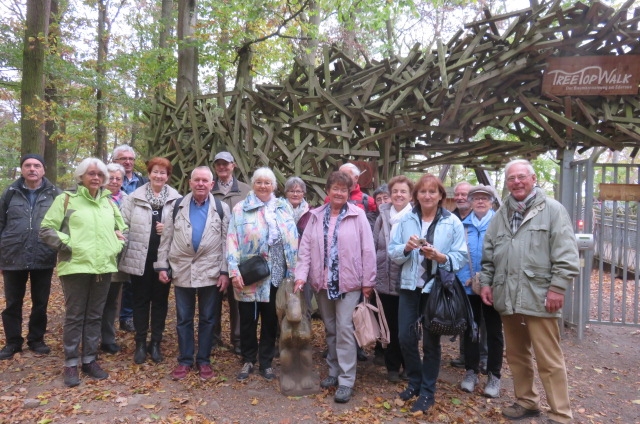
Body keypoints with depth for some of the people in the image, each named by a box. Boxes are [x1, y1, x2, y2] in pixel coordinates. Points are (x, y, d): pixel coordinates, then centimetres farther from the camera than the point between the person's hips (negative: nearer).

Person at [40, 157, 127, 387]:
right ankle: (71, 364, 16)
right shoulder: (66, 199, 0)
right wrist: (68, 244, -11)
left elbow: (123, 228, 21)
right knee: (74, 316, 4)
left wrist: (117, 246, 5)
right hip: (76, 267, -4)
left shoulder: (108, 202, 13)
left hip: (103, 267, 4)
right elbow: (46, 230, -3)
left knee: (95, 316, 11)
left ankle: (90, 360, 23)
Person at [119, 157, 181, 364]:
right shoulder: (134, 197, 2)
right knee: (141, 300, 10)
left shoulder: (177, 199, -1)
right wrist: (124, 250, -11)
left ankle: (155, 343, 23)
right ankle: (140, 344, 22)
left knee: (160, 300, 10)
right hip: (140, 257, 0)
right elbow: (124, 225, -1)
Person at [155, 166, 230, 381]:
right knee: (183, 319, 9)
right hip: (182, 270, 1)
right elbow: (166, 238, 6)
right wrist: (162, 265, 0)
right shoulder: (177, 207, 5)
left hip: (211, 272, -1)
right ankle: (185, 360, 22)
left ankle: (204, 361, 21)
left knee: (207, 319, 8)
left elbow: (226, 242, -1)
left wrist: (225, 271, -6)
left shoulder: (222, 209, 1)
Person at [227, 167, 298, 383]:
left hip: (277, 275, 2)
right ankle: (248, 361, 29)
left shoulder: (283, 208, 7)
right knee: (248, 320, 10)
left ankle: (266, 362, 28)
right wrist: (234, 271, -14)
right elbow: (232, 241, -6)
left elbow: (293, 240, 6)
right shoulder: (241, 209, -1)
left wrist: (295, 271, 1)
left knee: (271, 320, 13)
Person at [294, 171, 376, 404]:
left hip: (348, 282, -4)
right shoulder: (316, 216, 5)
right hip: (322, 282, 4)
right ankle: (334, 372, 30)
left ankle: (346, 381, 7)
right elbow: (305, 248, 3)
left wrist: (368, 281, -6)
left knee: (344, 329, -3)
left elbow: (368, 250, -5)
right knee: (330, 329, 15)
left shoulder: (357, 215, -5)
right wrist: (301, 275, -6)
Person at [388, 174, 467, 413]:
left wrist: (439, 256, -25)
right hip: (410, 286, 3)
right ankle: (415, 382, 31)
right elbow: (392, 253, 0)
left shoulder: (452, 222, -5)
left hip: (437, 287, -3)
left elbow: (461, 257, -8)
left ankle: (427, 392, 25)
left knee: (430, 341, 8)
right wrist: (406, 248, -20)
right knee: (405, 336, 7)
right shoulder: (405, 220, 3)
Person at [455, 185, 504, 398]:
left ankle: (494, 375, 22)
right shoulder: (463, 225, 3)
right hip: (468, 286, 2)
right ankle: (471, 370, 27)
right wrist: (464, 278, -9)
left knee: (494, 331, 9)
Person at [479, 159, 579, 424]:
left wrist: (557, 287, -14)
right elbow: (488, 253, 17)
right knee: (516, 355, 16)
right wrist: (486, 282, 10)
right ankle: (526, 401, 33)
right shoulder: (501, 214, 14)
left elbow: (566, 254, -9)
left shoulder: (553, 209, -3)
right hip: (508, 297, 6)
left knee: (549, 360, -1)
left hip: (539, 297, -6)